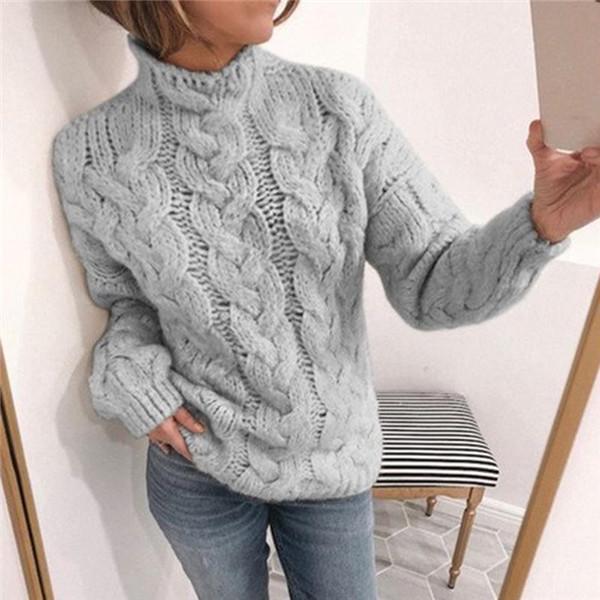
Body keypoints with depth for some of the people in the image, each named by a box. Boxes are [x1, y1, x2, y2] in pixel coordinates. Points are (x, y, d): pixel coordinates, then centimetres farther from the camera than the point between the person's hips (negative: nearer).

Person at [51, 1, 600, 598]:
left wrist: (546, 221, -32)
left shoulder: (339, 108, -14)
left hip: (334, 457, 1)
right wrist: (129, 379, -15)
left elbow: (432, 284, -15)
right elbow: (125, 302, 3)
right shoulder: (90, 153, -12)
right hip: (196, 464, 1)